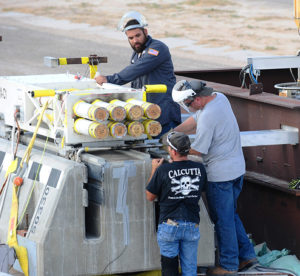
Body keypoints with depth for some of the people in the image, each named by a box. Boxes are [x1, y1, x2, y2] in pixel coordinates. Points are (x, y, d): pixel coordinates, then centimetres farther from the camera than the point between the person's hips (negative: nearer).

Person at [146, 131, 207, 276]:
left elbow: (150, 196, -1)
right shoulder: (199, 169, -3)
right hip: (192, 225, 3)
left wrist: (154, 170, 11)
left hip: (169, 226, -3)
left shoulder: (163, 170, -13)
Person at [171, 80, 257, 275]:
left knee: (223, 219, 3)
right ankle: (247, 254, 23)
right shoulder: (219, 98, 2)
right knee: (231, 213, 21)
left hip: (220, 174, -9)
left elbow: (199, 150, -18)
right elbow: (195, 120, 15)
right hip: (237, 167, 9)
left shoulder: (208, 115, -26)